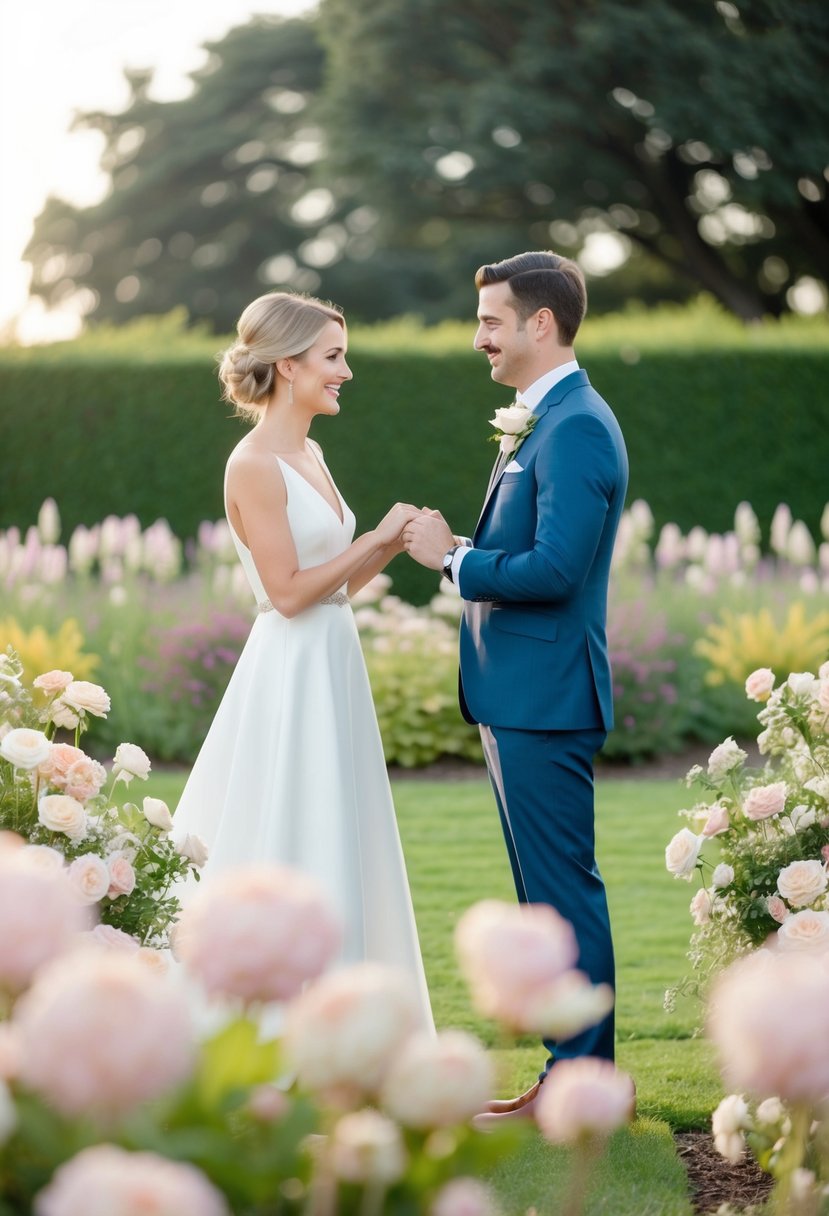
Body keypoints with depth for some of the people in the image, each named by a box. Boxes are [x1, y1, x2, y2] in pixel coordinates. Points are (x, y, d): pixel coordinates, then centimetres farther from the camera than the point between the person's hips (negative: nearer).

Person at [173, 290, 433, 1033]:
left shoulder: (310, 455, 13)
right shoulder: (256, 465, -14)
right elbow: (288, 590, -18)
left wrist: (393, 544, 3)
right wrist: (378, 540, -12)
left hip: (333, 671, 9)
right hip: (291, 675, -9)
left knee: (337, 854, 12)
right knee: (292, 860, -3)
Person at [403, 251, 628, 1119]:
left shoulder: (575, 428, -17)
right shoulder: (539, 424, 16)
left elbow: (556, 568, -25)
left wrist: (454, 558, -14)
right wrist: (459, 551, 5)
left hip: (545, 697, -11)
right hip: (518, 693, 11)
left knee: (562, 886, -4)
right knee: (548, 886, 15)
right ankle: (576, 1063, 23)